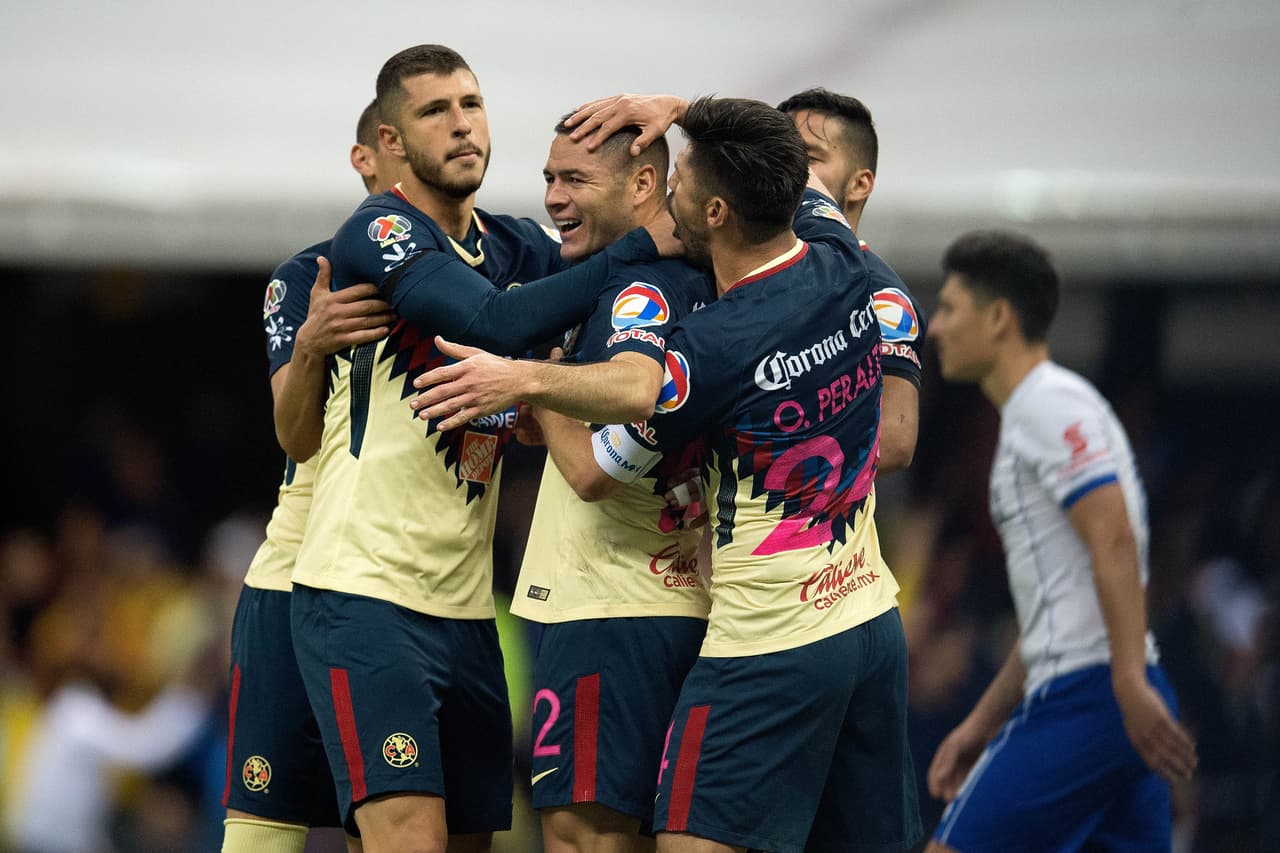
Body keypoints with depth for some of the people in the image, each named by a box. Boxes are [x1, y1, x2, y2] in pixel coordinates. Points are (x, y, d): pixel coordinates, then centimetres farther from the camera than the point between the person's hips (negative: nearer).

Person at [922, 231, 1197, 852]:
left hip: (1082, 700, -10)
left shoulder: (1050, 403, -7)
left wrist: (1130, 685, -27)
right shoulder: (1030, 414, 24)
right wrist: (981, 723, 27)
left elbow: (1114, 543, -20)